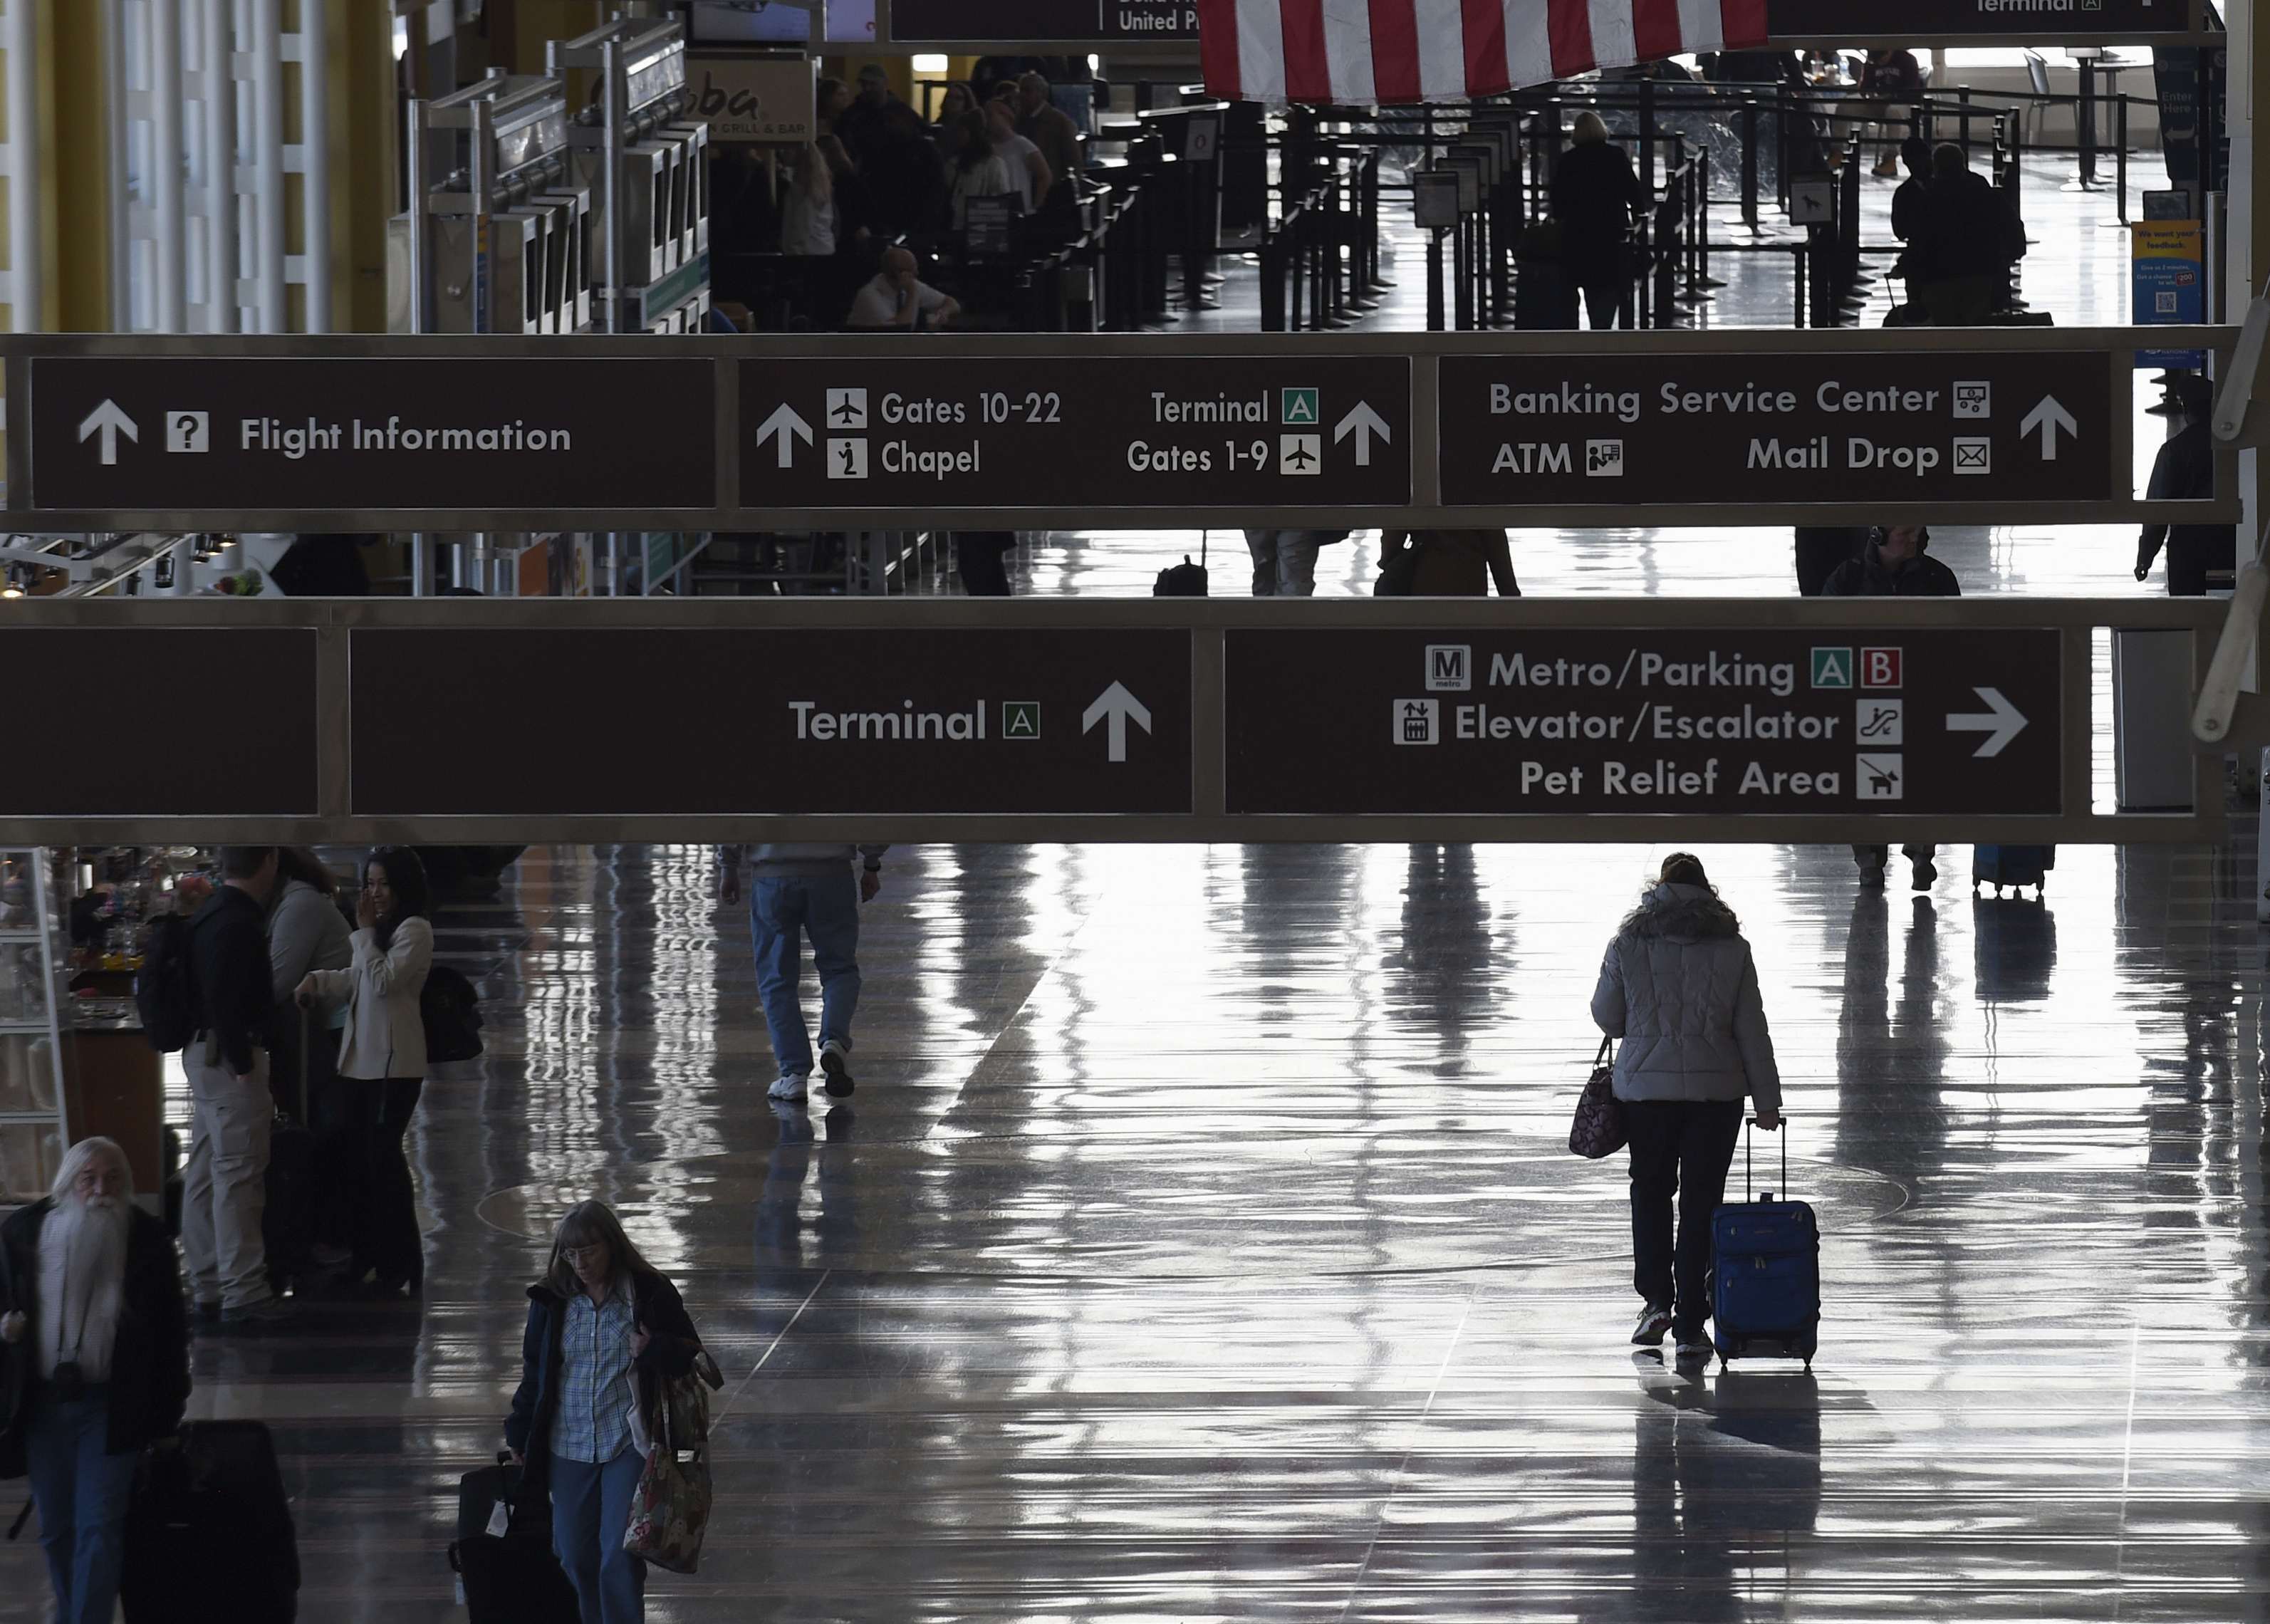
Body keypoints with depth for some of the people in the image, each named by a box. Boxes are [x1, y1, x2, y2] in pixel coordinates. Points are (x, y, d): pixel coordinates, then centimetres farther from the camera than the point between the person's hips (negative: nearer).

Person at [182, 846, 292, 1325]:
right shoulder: (239, 923, -17)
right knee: (239, 1177, -8)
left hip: (204, 1053, 11)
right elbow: (225, 1003, -24)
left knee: (205, 1175, 12)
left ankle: (208, 1288, 18)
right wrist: (244, 1067, -21)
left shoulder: (209, 917, 14)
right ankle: (243, 1294, -7)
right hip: (230, 1054, -11)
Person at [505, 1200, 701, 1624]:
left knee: (620, 1557, -8)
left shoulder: (651, 1294, -4)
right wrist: (519, 1434, 14)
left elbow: (691, 1353, 3)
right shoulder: (552, 1299, 4)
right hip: (568, 1446, 4)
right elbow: (534, 1372, 15)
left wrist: (654, 1351, -18)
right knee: (575, 1556, 8)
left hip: (629, 1445, -4)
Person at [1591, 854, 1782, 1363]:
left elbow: (1606, 1015, 6)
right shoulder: (1730, 949, -2)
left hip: (1645, 1086, 0)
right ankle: (1690, 1326, 3)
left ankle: (1657, 1300, 5)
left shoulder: (1629, 944, -3)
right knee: (1701, 1202, 4)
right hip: (1717, 1091, 0)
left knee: (1650, 1189, 19)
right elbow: (1751, 1029, 0)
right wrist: (1767, 1099, 6)